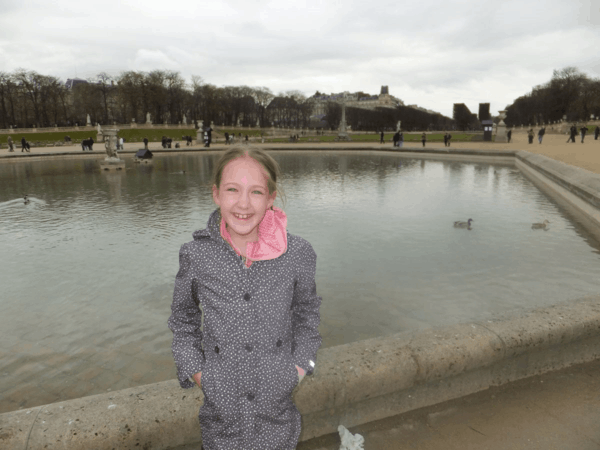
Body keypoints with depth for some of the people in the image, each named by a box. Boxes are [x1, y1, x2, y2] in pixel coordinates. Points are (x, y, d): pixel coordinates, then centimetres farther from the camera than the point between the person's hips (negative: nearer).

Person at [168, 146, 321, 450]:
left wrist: (302, 364, -1)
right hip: (220, 400, 0)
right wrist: (194, 369, -2)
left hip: (277, 399, 0)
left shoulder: (298, 253, -15)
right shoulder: (195, 255, -14)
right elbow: (183, 318, 4)